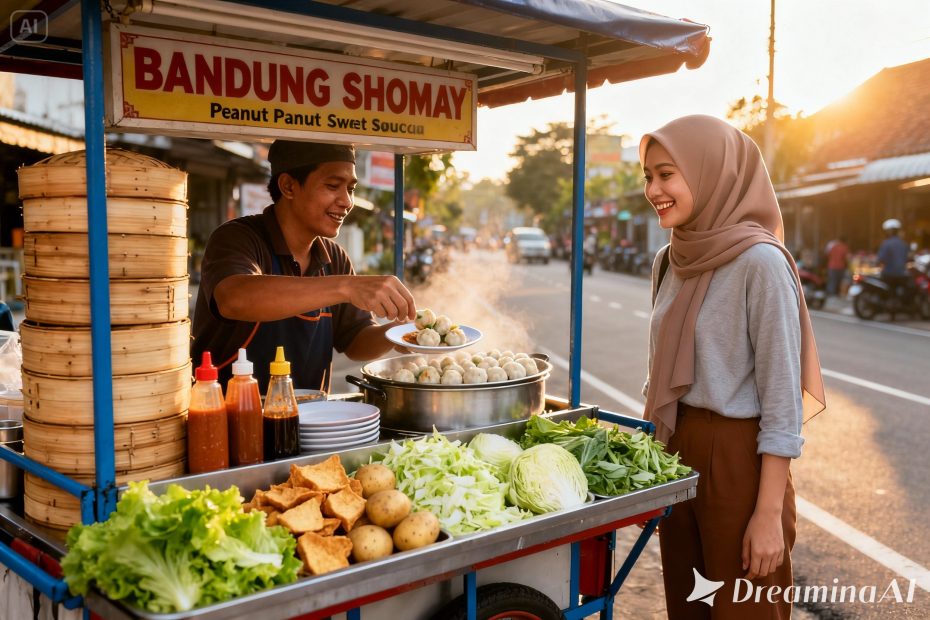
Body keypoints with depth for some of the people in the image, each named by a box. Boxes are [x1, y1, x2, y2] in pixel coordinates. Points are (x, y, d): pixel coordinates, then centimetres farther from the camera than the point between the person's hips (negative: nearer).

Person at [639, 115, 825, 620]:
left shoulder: (760, 262, -16)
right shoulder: (671, 260, 5)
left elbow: (783, 399, -17)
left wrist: (769, 514, -18)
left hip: (737, 459, -6)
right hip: (674, 450, 7)